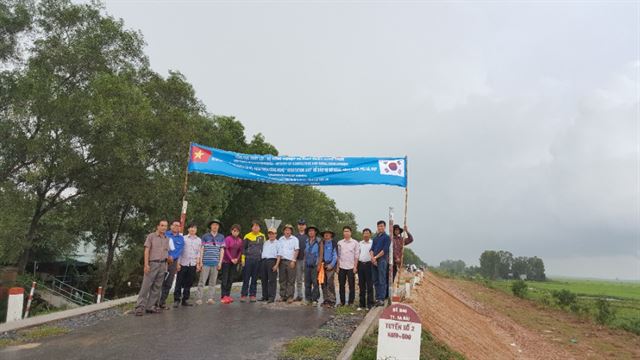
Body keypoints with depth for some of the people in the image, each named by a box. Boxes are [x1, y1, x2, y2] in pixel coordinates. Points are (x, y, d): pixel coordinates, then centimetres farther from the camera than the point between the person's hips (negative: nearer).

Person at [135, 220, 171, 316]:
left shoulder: (167, 239, 13)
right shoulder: (151, 236, 0)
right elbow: (146, 250, -5)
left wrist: (166, 265, 8)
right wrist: (146, 264, -13)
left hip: (162, 264, 5)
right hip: (152, 263, -5)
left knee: (157, 287, 6)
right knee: (146, 285, -6)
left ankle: (151, 306, 12)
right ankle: (140, 306, -2)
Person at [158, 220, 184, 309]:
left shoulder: (181, 238, 12)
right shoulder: (165, 235, 5)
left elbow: (180, 250, 1)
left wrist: (172, 257, -16)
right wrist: (166, 256, -17)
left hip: (173, 262, 3)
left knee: (168, 284, 7)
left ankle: (162, 302, 16)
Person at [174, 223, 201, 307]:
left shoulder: (199, 240, 8)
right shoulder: (183, 238, 2)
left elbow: (198, 253, 9)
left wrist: (198, 264, 4)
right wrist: (178, 263, -3)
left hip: (193, 264, 2)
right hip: (183, 263, -2)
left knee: (188, 283, 8)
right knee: (179, 283, 0)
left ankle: (185, 300, 17)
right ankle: (177, 300, 9)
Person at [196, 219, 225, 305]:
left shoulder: (221, 237, 8)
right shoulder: (205, 236, 4)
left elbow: (222, 250, 9)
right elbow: (202, 249, 5)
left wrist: (220, 262, 3)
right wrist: (201, 261, 0)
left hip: (215, 263, 2)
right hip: (206, 262, -2)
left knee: (213, 282, 7)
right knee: (202, 281, -3)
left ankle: (211, 298, 12)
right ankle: (199, 298, 2)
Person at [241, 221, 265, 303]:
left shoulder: (262, 236, 10)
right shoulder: (247, 236, 3)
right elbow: (243, 248, 5)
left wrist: (263, 258, 11)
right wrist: (243, 259, -2)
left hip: (258, 260, 2)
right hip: (248, 259, -2)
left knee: (254, 279, 6)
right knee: (246, 278, 0)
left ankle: (252, 295, 12)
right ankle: (243, 295, 5)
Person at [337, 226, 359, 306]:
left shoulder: (355, 242, 1)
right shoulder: (340, 243, 8)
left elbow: (356, 255, 1)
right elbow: (338, 255, 10)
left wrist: (355, 266, -5)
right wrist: (337, 266, 3)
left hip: (351, 267, -2)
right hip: (341, 267, 2)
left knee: (351, 285, 2)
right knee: (341, 285, 7)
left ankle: (351, 301, 12)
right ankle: (342, 301, 17)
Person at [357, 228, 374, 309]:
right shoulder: (360, 243, 14)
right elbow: (357, 255, 15)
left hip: (368, 264, -5)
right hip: (360, 264, 5)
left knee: (369, 285, -2)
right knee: (361, 285, 9)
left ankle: (370, 304, 4)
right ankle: (362, 304, 17)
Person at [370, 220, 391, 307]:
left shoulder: (387, 237, 2)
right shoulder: (375, 237, 21)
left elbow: (385, 250, -8)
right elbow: (372, 249, 14)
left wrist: (376, 257, -10)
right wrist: (372, 257, -5)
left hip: (382, 260, -6)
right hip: (374, 261, 6)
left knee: (382, 281, -8)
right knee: (375, 281, 8)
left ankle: (381, 299, -8)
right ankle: (377, 298, 14)